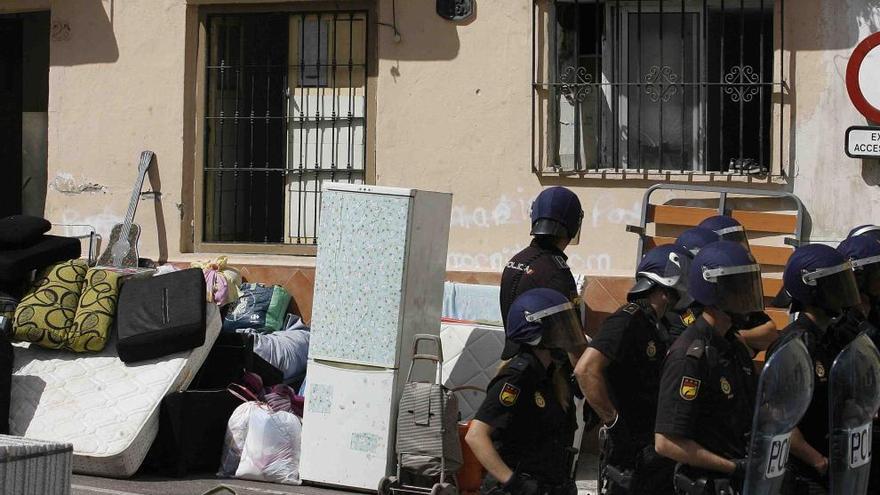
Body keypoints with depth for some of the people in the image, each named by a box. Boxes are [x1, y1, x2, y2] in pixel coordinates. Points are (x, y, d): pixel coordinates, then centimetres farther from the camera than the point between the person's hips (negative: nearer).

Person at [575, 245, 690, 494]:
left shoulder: (656, 328, 14)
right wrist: (614, 421, -23)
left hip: (655, 450, 9)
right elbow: (586, 370, -27)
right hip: (630, 453, -9)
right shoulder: (628, 321, -16)